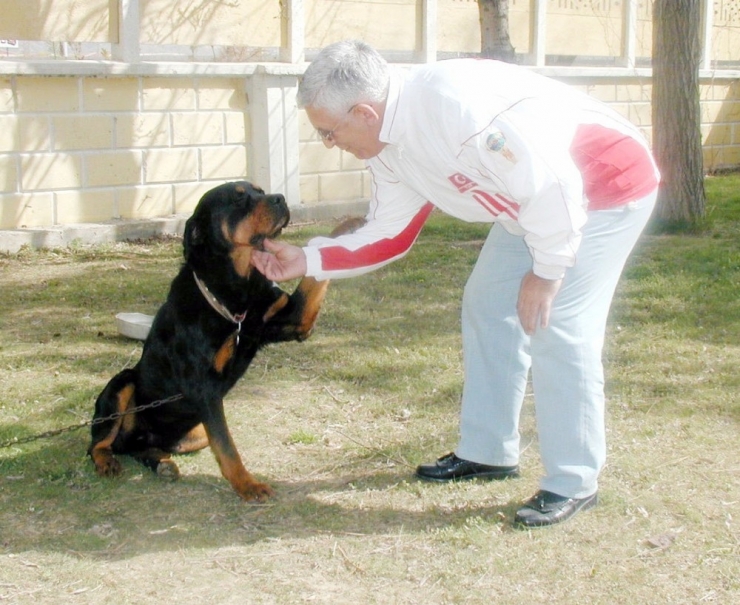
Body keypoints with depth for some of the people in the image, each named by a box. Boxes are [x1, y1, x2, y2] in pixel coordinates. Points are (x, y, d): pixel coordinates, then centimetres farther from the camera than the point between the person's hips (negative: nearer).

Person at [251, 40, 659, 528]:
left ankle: (575, 483, 0)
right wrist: (307, 260, -2)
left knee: (557, 328, -14)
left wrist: (546, 271, -20)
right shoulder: (391, 148, -3)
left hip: (610, 183, -9)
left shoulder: (454, 103, -34)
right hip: (539, 201, 10)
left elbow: (551, 183, -31)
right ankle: (487, 452, 24)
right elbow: (389, 235, 6)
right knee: (487, 307, 11)